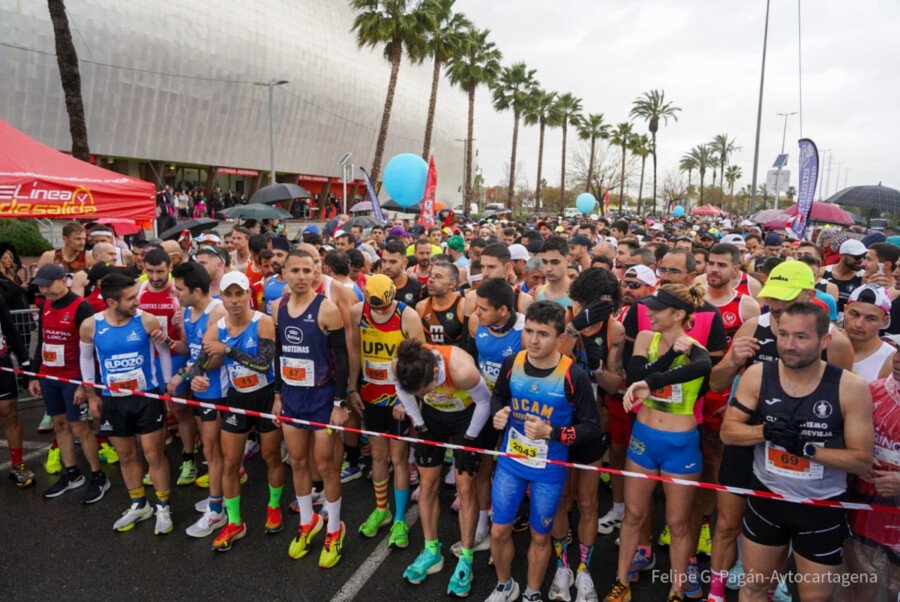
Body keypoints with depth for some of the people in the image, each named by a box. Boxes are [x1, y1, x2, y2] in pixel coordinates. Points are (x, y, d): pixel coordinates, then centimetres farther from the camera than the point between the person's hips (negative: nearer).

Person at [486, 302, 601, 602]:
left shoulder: (573, 376, -22)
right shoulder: (511, 363, -10)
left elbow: (592, 428, -15)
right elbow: (498, 396, 10)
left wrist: (551, 432, -28)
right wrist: (498, 414, -12)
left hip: (550, 469, -3)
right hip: (510, 461, 3)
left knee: (540, 536, 17)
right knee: (499, 531, 13)